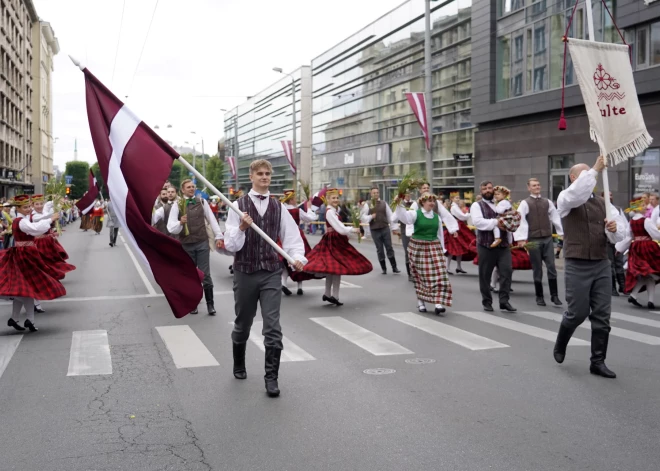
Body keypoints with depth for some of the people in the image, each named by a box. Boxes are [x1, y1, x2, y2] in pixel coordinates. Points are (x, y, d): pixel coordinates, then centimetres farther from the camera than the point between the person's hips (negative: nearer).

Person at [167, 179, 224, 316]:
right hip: (186, 245, 0)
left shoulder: (202, 202, 4)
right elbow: (171, 227, -8)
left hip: (203, 243, 0)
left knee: (205, 275, 0)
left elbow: (212, 220, 9)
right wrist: (180, 223, -27)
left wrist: (218, 237, 6)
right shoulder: (177, 205, -2)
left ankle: (210, 304, 8)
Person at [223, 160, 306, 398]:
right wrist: (241, 229, -25)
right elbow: (231, 245, -7)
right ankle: (239, 365, 41)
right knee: (242, 325, 16)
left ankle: (271, 377, 4)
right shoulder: (238, 206, -4)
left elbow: (292, 237, 4)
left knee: (273, 327, -7)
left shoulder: (279, 207, 3)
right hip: (245, 273, 0)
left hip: (271, 273, 1)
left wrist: (298, 257, -15)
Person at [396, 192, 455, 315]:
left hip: (434, 247, 3)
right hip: (418, 247, -3)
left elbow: (439, 234, 16)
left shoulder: (437, 216, 9)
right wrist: (400, 206, -37)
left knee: (439, 275, -8)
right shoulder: (415, 213, -4)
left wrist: (441, 249, 12)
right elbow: (405, 218, -24)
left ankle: (438, 304, -10)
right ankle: (420, 302, 20)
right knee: (420, 276, 5)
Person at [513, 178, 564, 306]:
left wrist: (563, 233, 9)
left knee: (551, 267, 0)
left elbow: (555, 218, 11)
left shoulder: (547, 202, 9)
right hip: (533, 240, -3)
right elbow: (520, 221, -11)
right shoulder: (525, 203, -3)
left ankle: (554, 295, 8)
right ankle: (539, 297, 14)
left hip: (548, 239, 3)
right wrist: (521, 238, -19)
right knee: (537, 269, 5)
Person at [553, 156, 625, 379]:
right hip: (577, 266, -4)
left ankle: (597, 362, 12)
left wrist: (614, 230, -15)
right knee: (578, 312, -1)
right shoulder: (565, 199, -1)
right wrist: (595, 169, -27)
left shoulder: (603, 203, 12)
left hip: (602, 265, 4)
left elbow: (618, 237, 7)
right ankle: (560, 344, 29)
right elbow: (577, 193, -28)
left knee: (602, 315, 2)